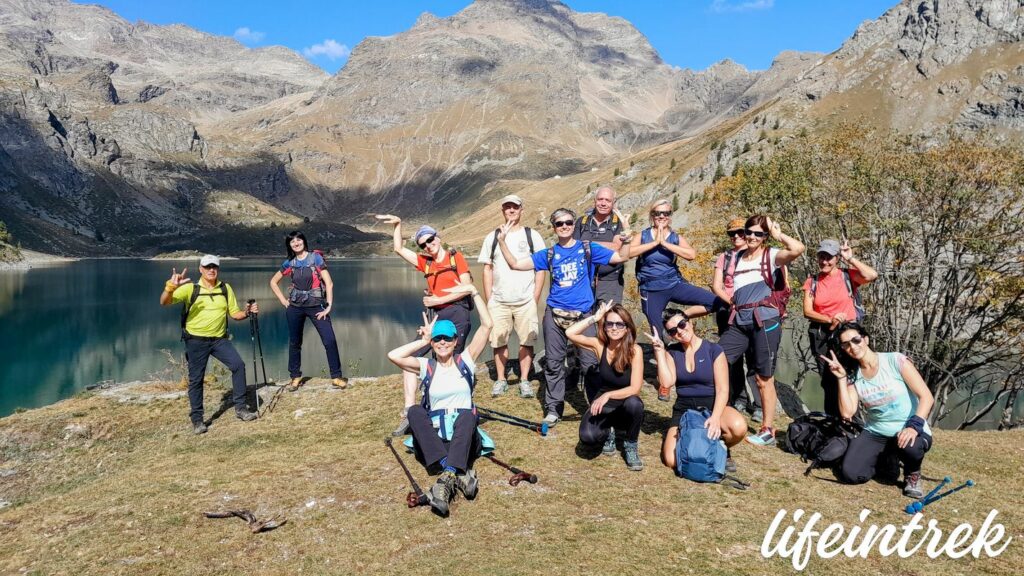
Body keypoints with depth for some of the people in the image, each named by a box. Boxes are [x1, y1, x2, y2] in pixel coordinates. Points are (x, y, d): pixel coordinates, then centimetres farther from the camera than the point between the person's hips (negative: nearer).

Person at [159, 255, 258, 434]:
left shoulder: (226, 289, 4)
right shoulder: (190, 288, -7)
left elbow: (235, 313, 10)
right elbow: (164, 302, -17)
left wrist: (247, 312, -11)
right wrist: (171, 286, -36)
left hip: (220, 339, 3)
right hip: (196, 341, -3)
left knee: (238, 365, -11)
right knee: (196, 379, 1)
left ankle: (240, 408, 0)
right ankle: (197, 419, 13)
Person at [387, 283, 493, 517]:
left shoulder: (465, 361, 10)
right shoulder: (426, 367, 10)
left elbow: (487, 325, 1)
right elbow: (393, 355, -7)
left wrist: (474, 292, -3)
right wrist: (424, 341, 4)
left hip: (464, 440, -1)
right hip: (433, 439, 1)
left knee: (467, 414, -33)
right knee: (415, 410, -28)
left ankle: (448, 477, -52)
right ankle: (459, 472, -45)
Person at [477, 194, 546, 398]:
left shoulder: (532, 236, 5)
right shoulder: (492, 237, 10)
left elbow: (541, 269, 3)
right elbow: (487, 270, 10)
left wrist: (535, 300, -4)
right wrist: (488, 301, 3)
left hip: (526, 301, -1)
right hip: (498, 301, 2)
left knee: (527, 341, -1)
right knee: (499, 341, 3)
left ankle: (524, 380, 10)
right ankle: (501, 380, 15)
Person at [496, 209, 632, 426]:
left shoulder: (588, 249, 6)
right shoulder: (549, 254, 9)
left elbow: (621, 257, 3)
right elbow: (515, 264, 4)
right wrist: (502, 241, -5)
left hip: (583, 315, -2)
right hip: (555, 314, 2)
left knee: (590, 363, -6)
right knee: (553, 363, 5)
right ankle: (553, 408, 16)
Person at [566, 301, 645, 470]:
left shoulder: (635, 350, -17)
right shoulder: (600, 345, -9)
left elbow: (635, 388, -23)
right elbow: (570, 333, -21)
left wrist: (608, 395, -35)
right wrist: (595, 317, -20)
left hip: (625, 407, -1)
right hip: (603, 406, 1)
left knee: (634, 403, -38)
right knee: (588, 437, -29)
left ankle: (631, 446, -6)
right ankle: (608, 432, 11)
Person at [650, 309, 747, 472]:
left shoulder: (713, 350, -5)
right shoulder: (672, 352, 4)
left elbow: (722, 390, -11)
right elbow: (667, 382, -13)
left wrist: (715, 418, -27)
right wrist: (659, 349, -11)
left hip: (712, 405, -2)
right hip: (683, 410, 2)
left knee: (739, 427, -36)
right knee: (672, 460, -22)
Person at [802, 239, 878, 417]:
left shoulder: (848, 276, 1)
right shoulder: (812, 281, 8)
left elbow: (872, 275, -19)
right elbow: (807, 311, 2)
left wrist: (850, 258, -9)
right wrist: (830, 320, -14)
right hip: (821, 335, 3)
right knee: (828, 381, 8)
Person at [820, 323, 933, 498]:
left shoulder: (895, 361, -10)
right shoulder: (853, 374, 3)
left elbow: (927, 397, -14)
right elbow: (847, 412, -8)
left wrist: (914, 426, -29)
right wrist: (841, 378, -11)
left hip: (908, 431, -4)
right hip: (875, 434, 4)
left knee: (910, 446, -40)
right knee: (850, 474, -17)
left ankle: (912, 474, -1)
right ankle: (885, 460, 17)